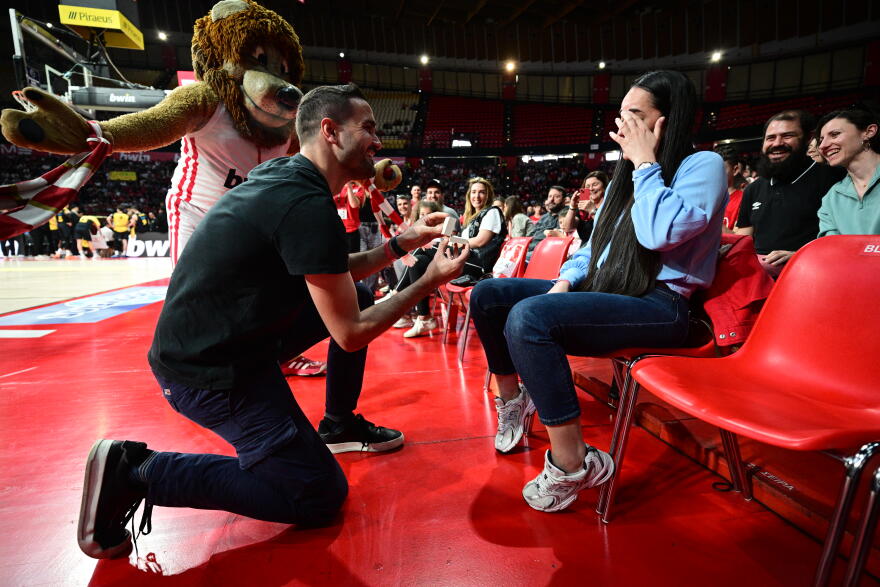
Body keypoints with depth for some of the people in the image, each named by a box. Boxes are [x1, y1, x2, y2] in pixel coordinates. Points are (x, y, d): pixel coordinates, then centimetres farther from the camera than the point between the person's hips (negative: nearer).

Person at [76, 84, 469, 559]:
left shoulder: (283, 177, 5)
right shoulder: (308, 206, -24)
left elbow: (333, 275, 15)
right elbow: (350, 334, -19)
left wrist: (403, 242, 9)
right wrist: (429, 281, -9)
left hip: (226, 337, 10)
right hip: (209, 372, -10)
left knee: (358, 297, 12)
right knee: (320, 497, 0)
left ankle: (340, 422, 24)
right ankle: (137, 472, 0)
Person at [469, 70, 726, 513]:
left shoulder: (703, 165, -5)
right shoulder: (626, 177, 19)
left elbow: (659, 233, -24)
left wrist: (645, 162, -13)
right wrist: (566, 280, 2)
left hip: (658, 306, -8)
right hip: (602, 293, 8)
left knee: (529, 317, -33)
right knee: (487, 296, 0)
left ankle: (572, 464, -22)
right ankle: (512, 398, 16)